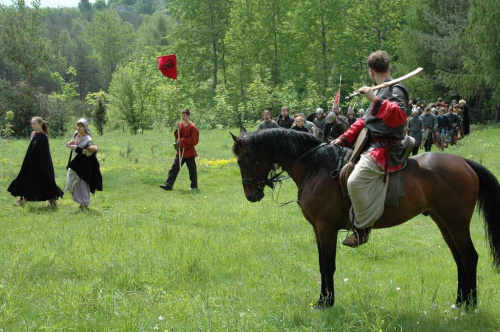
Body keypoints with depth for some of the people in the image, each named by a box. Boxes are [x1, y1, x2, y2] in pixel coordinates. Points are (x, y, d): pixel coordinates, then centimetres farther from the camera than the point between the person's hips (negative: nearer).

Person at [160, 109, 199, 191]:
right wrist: (178, 130, -9)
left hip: (189, 152, -6)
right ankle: (168, 185, -5)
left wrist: (182, 140, -16)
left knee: (192, 169, 5)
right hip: (180, 151, 6)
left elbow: (193, 140, -15)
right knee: (174, 168, -1)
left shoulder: (192, 127, -12)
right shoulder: (181, 125, 7)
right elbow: (177, 137, 8)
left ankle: (194, 186, 19)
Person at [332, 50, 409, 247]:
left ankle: (362, 228, -16)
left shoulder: (395, 90, -8)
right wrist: (343, 139, 15)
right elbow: (365, 121, 25)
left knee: (355, 181, -29)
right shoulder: (382, 91, 23)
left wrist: (375, 100, -32)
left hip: (385, 149, -11)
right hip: (371, 144, 11)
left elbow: (399, 116, -27)